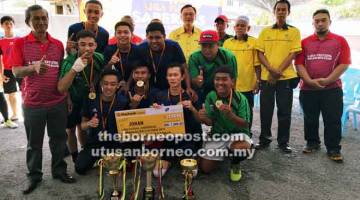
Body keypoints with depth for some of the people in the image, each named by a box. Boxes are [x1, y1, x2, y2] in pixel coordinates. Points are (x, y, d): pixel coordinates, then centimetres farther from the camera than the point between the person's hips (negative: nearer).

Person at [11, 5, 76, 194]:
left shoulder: (58, 44, 6)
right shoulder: (20, 43, -2)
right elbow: (16, 71, -11)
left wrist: (67, 96, 9)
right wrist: (34, 67, -31)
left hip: (58, 102, 3)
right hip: (32, 103, -2)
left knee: (59, 138, 11)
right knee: (34, 142, 9)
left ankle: (59, 170, 28)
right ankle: (34, 176, 25)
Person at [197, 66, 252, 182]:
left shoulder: (240, 98, -17)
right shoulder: (211, 96, -8)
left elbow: (245, 125, -19)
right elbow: (210, 122, -4)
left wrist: (230, 115, -39)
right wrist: (203, 118, -29)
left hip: (237, 133, -3)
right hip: (217, 134, 3)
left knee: (243, 149, -37)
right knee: (205, 168, -2)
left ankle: (235, 165, 2)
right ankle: (224, 152, 30)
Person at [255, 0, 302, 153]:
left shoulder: (294, 31, 5)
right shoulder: (265, 31, 9)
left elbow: (293, 54, -3)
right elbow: (260, 53, 3)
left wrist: (278, 72, -13)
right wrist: (271, 69, -11)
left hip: (286, 77, -1)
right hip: (266, 77, 2)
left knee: (284, 111, 3)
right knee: (265, 109, 6)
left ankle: (283, 142, 15)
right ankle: (264, 139, 20)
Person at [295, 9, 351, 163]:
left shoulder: (340, 41, 4)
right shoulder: (305, 42, 8)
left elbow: (344, 63, -4)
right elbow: (299, 63, 0)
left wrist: (327, 80, -14)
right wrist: (309, 81, -13)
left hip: (332, 89, -1)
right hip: (308, 89, 2)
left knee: (333, 120, 1)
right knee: (310, 120, 11)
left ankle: (333, 149, 12)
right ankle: (312, 143, 28)